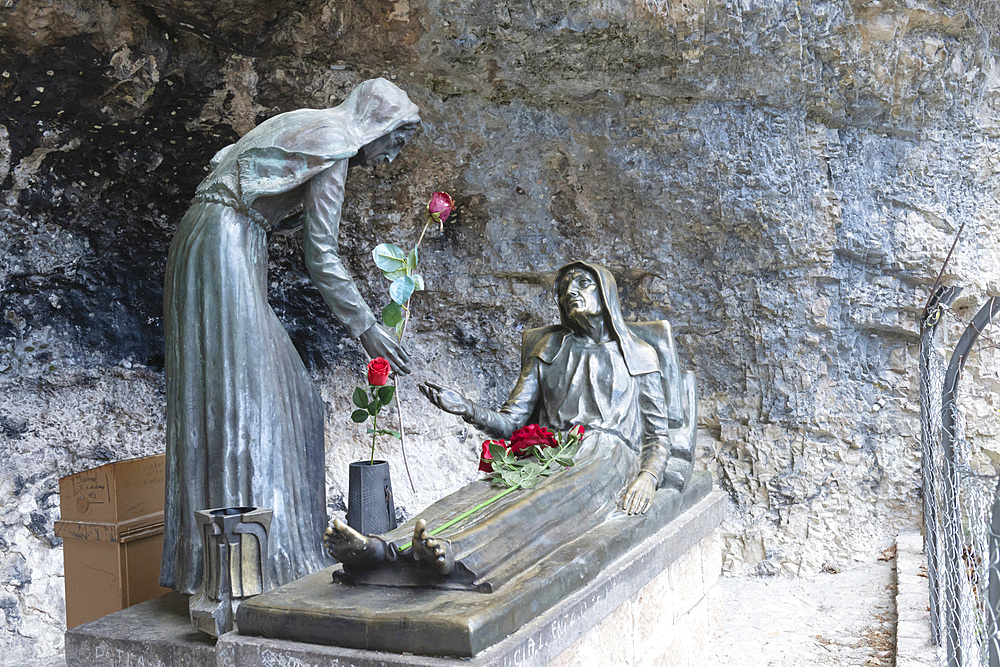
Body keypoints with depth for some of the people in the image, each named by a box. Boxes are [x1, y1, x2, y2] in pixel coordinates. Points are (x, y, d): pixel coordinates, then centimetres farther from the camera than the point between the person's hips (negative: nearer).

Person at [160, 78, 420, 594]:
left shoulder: (308, 127, 21)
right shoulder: (335, 142, -9)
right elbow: (320, 256, -12)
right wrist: (366, 328, -9)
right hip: (225, 247, -10)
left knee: (284, 396, 9)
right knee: (240, 399, -12)